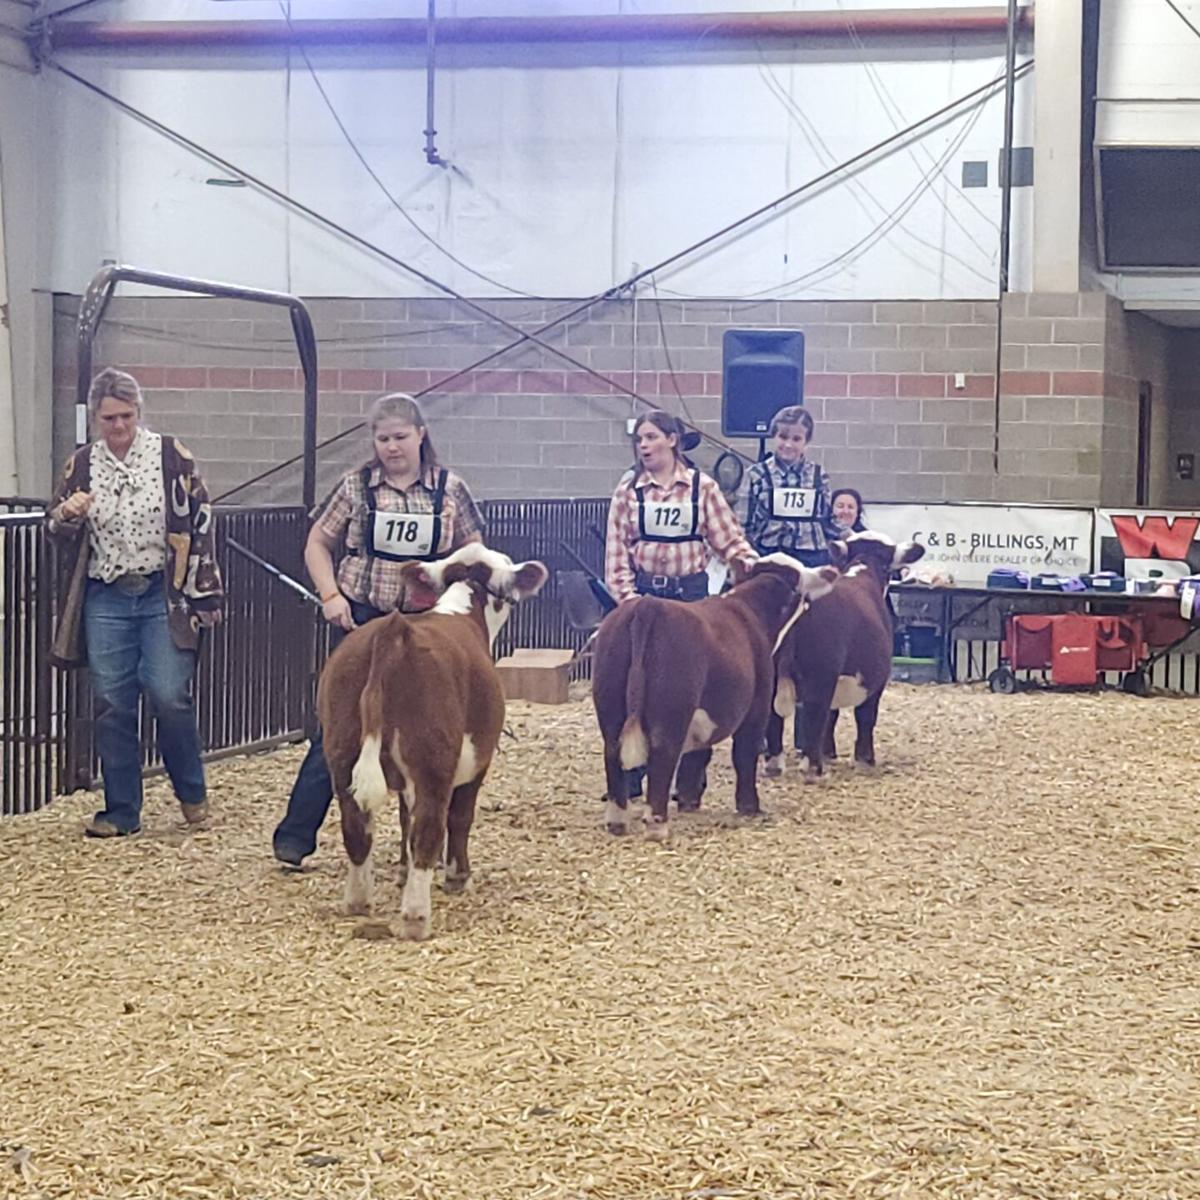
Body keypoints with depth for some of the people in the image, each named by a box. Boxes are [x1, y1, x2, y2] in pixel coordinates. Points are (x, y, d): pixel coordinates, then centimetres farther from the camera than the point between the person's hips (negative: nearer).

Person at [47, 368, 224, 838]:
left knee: (168, 695, -10)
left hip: (163, 594, -3)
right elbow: (56, 530, 14)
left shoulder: (170, 455, -2)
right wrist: (67, 514, -12)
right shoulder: (82, 463, 7)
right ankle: (121, 811, 12)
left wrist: (204, 595, -4)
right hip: (106, 600, 3)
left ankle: (192, 791, 14)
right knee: (112, 705, 3)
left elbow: (200, 520, -1)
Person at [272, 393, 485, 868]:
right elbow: (318, 543, 8)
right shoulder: (357, 487, 0)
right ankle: (295, 836, 1)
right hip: (361, 620, -1)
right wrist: (331, 596, -5)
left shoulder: (449, 490, 0)